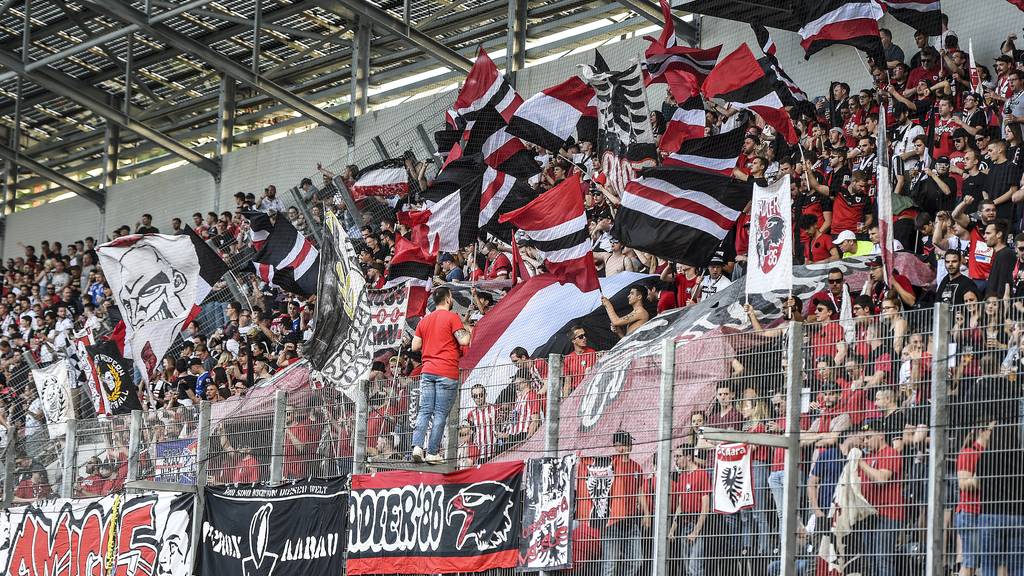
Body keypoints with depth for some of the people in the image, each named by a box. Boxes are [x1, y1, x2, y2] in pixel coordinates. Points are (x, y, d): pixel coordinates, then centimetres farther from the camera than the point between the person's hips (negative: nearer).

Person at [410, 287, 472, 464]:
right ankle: (432, 453, -2)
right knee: (441, 414, -1)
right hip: (447, 373, -5)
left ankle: (417, 446, -10)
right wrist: (468, 331, 6)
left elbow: (415, 346, 14)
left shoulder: (424, 320, 13)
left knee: (425, 411, 6)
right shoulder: (452, 317, -5)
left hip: (427, 371, 5)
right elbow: (463, 341, -14)